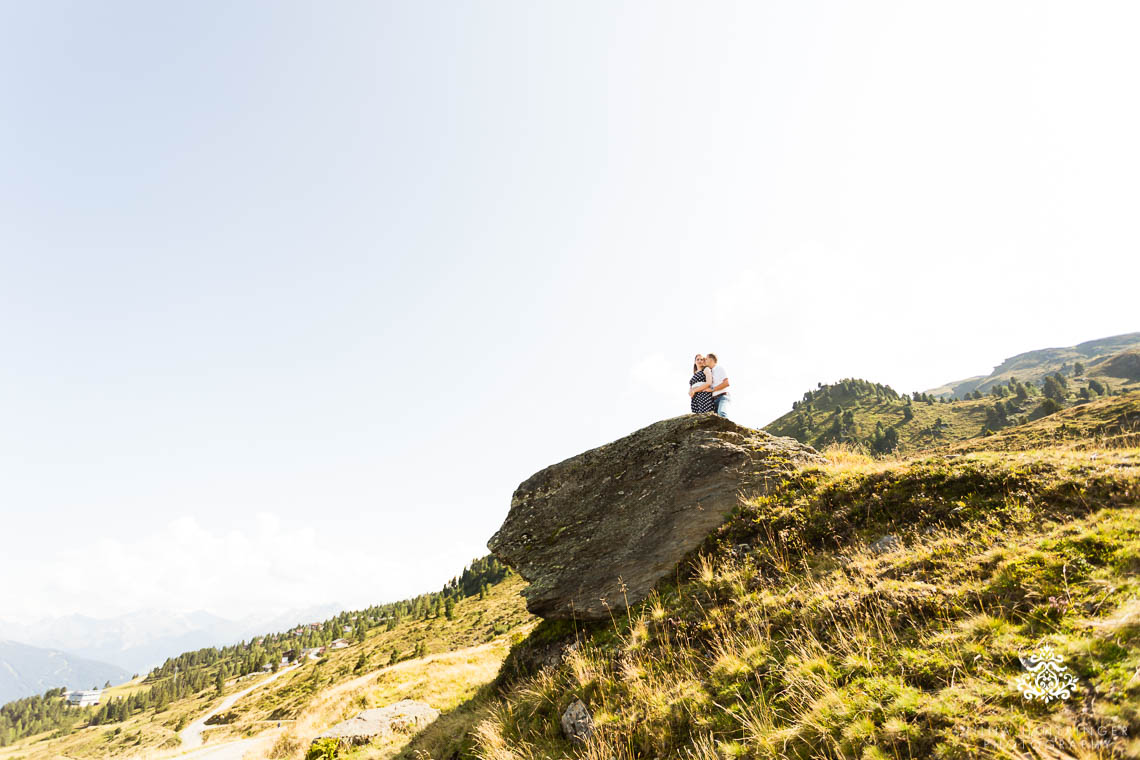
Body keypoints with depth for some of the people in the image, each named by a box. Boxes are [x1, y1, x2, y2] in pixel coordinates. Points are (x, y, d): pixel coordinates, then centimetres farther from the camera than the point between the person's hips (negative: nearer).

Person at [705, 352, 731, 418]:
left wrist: (712, 389, -10)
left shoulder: (719, 368, 4)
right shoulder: (710, 372, 24)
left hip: (722, 397, -7)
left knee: (721, 413, -33)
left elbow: (726, 383, -8)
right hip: (714, 399, 7)